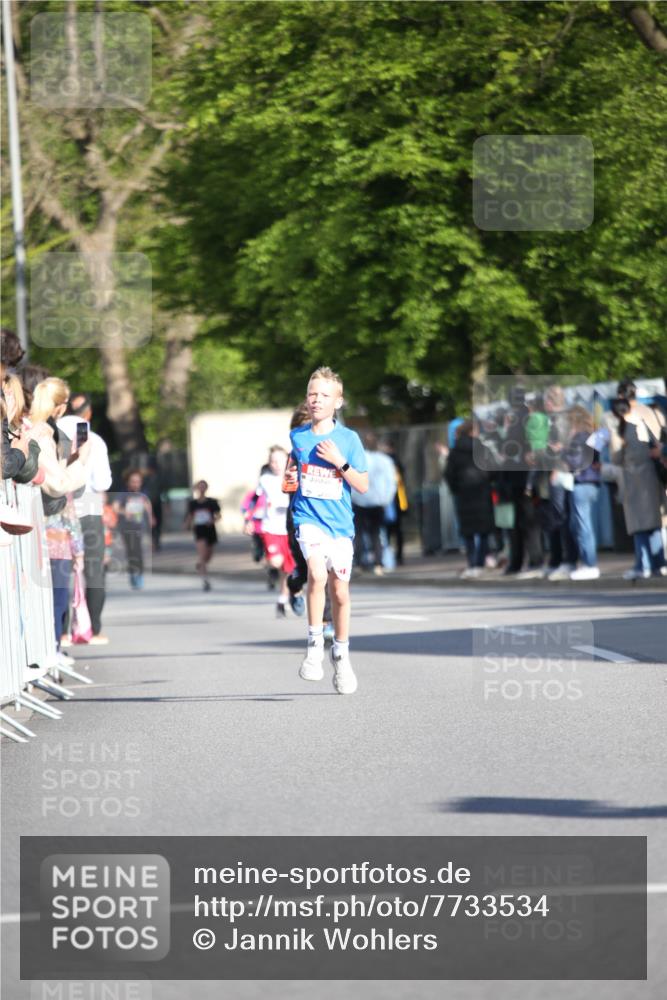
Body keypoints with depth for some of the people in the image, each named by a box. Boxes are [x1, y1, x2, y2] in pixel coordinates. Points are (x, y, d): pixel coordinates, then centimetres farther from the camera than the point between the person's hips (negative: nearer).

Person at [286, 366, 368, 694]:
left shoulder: (349, 439, -2)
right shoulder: (297, 436, 3)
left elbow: (363, 485, -3)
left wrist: (340, 462, -16)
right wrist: (290, 479, 0)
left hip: (340, 522, 1)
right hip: (308, 517, -1)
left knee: (340, 593, 6)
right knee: (317, 574, -26)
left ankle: (341, 655, 27)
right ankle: (315, 645, -13)